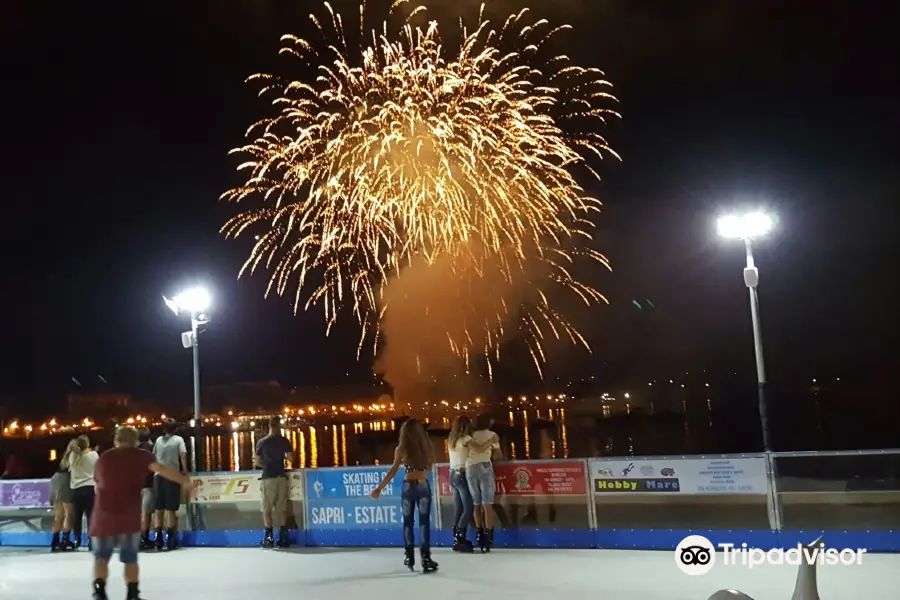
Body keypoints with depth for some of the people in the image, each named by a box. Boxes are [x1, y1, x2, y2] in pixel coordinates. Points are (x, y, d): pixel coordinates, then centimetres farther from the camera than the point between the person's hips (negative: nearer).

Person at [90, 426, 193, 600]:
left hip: (104, 516, 2)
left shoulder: (103, 458, 15)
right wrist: (184, 480, -18)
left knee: (101, 556, 12)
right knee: (130, 558, 12)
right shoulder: (140, 455, 4)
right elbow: (161, 469, -12)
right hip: (128, 517, -2)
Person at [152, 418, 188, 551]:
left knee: (159, 509, 8)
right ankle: (169, 538, -2)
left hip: (159, 476, 3)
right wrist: (184, 470, 1)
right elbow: (183, 455, -8)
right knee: (171, 509, 0)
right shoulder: (178, 439, 1)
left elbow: (153, 456, 9)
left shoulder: (158, 439, 12)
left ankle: (158, 539, 10)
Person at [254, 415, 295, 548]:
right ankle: (282, 537, 3)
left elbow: (257, 462, 4)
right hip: (280, 477, 1)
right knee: (281, 507, 5)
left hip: (267, 478, -1)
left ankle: (269, 537, -2)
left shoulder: (261, 442, 2)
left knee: (267, 508, 3)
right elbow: (291, 458, -2)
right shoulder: (283, 440, 0)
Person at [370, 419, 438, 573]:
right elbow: (430, 464, 9)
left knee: (408, 522, 11)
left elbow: (393, 472, -5)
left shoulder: (402, 448, -5)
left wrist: (379, 488, -1)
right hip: (423, 486, 0)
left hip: (408, 486, 0)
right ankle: (426, 558, -4)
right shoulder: (427, 446, -2)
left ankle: (410, 557, 17)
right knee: (424, 521, 1)